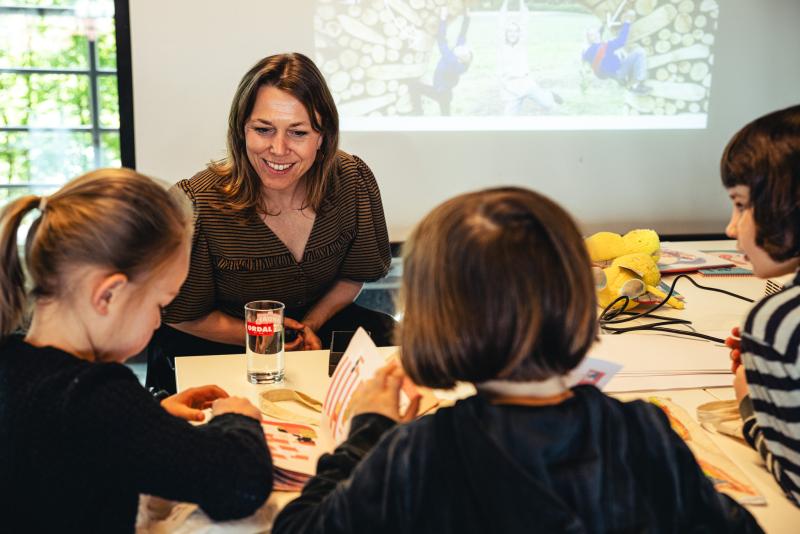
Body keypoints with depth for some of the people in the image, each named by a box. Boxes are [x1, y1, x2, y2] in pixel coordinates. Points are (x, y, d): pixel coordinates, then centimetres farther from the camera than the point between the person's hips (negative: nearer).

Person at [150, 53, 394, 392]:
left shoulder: (354, 180, -15)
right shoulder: (194, 207, -25)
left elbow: (355, 275, 3)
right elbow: (182, 315, -10)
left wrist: (312, 324, -11)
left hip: (318, 322, 4)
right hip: (217, 344, -3)